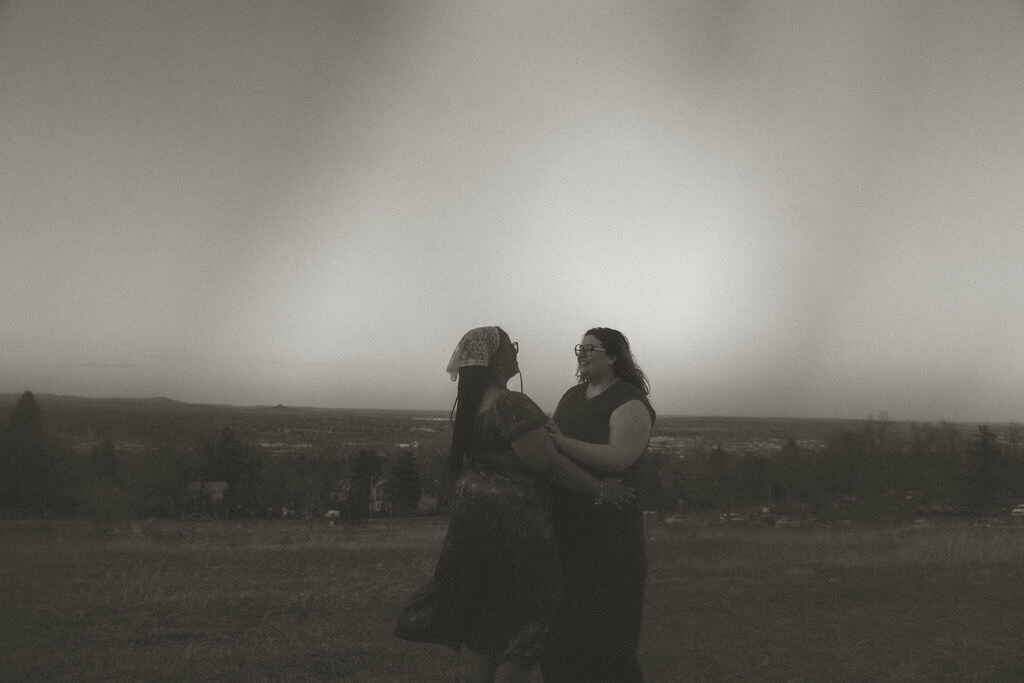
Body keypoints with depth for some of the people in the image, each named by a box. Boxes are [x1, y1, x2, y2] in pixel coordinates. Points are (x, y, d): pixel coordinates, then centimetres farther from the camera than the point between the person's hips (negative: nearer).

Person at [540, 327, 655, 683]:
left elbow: (621, 457, -23)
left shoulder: (629, 402, -10)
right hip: (565, 520, 8)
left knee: (603, 612, -3)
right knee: (561, 609, 11)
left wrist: (564, 443, -28)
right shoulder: (572, 397, 15)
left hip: (608, 519, -7)